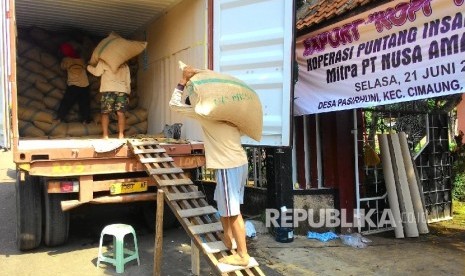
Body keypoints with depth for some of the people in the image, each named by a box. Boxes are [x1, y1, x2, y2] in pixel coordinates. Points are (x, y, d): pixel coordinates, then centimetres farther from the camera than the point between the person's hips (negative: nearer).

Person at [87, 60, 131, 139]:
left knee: (105, 113, 3)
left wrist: (88, 66, 27)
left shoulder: (104, 61, 5)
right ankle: (121, 135, -9)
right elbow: (128, 81, 18)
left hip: (108, 91, -3)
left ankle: (105, 135, -5)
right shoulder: (125, 65, 19)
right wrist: (127, 93, 21)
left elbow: (97, 72, 10)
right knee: (121, 113, 0)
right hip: (122, 91, 3)